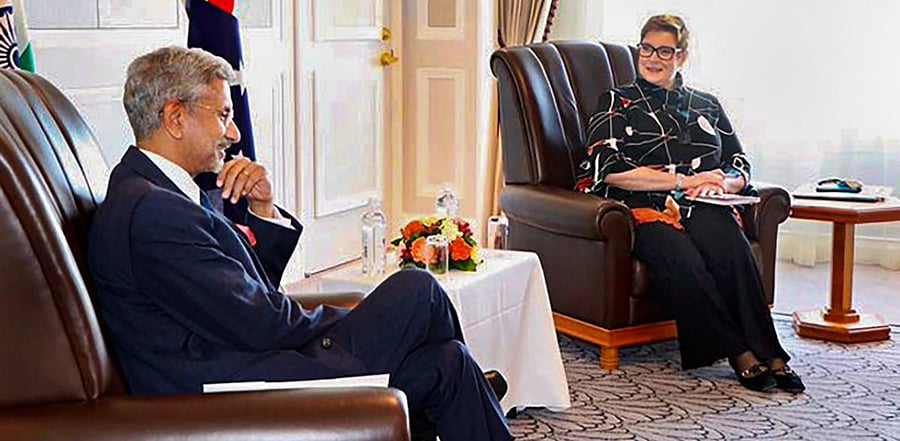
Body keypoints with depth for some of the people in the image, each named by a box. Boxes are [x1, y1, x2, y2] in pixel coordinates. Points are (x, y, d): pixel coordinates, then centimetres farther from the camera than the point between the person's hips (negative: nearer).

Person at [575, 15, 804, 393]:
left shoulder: (706, 106, 26)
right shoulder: (616, 103, 15)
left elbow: (741, 170, 21)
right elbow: (610, 170, -2)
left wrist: (720, 183, -5)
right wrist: (686, 180, -5)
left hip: (703, 209, 3)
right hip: (646, 210, -2)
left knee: (731, 246, -34)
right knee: (683, 262, -36)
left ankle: (767, 355, -37)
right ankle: (741, 355, -34)